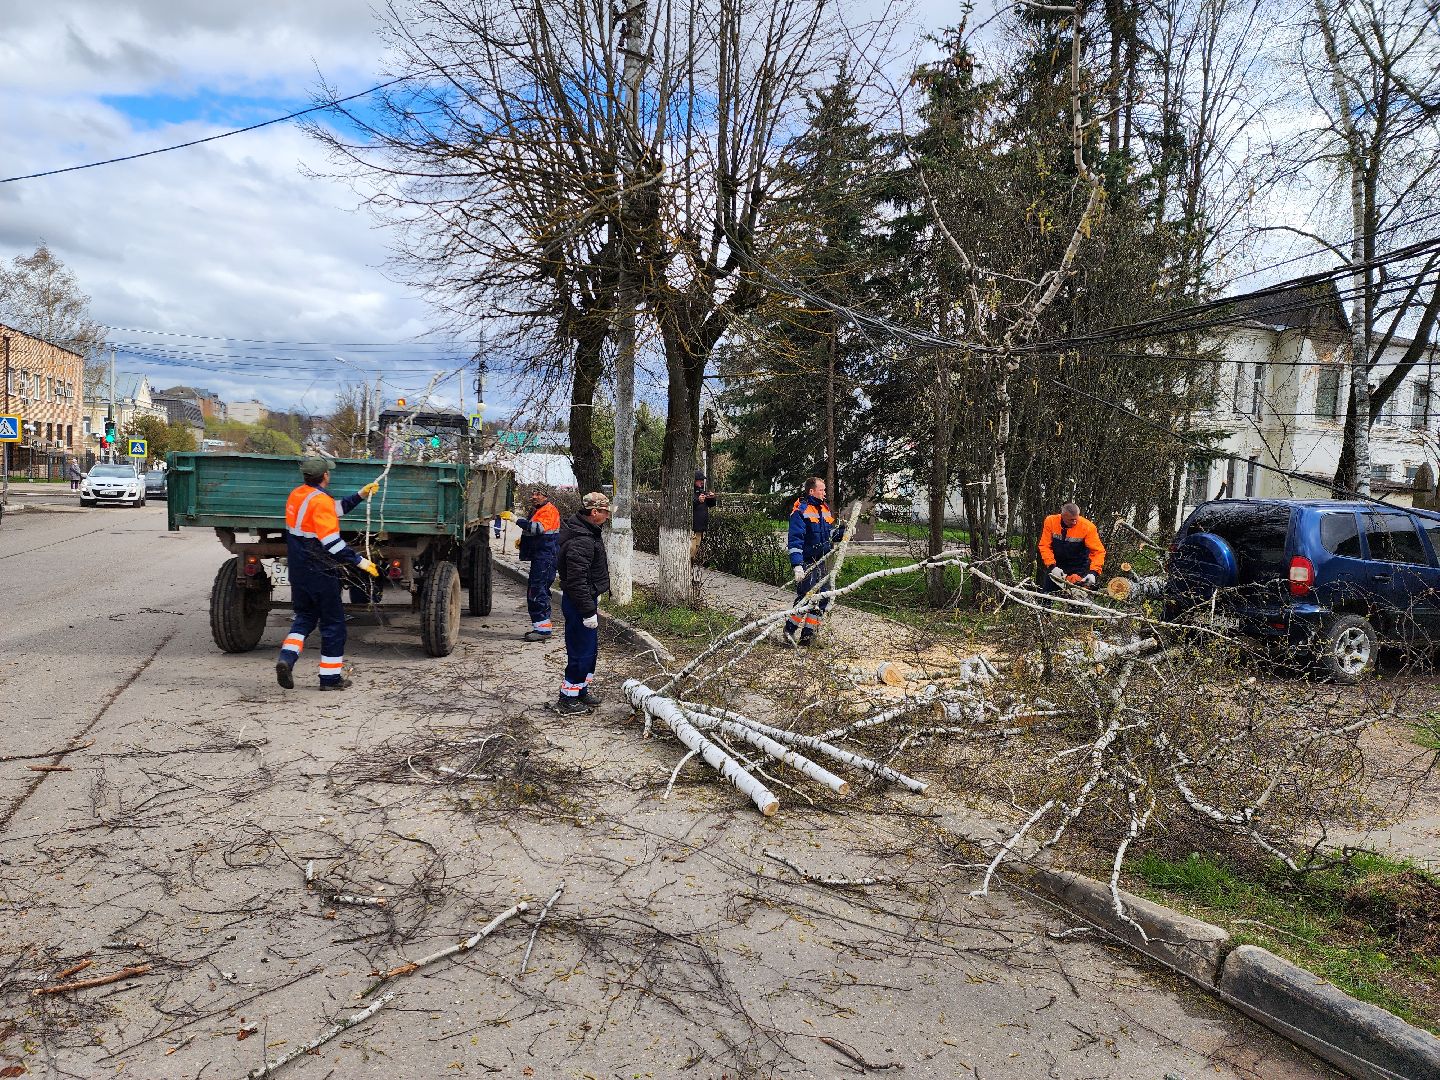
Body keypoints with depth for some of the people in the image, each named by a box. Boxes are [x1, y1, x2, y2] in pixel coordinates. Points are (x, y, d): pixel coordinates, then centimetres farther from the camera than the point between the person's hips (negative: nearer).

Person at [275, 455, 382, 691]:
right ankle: (330, 677, 11)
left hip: (298, 571, 8)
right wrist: (361, 561, -19)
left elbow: (335, 510, 19)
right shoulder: (320, 501, -19)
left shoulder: (296, 495, 8)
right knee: (333, 622, 5)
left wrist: (361, 495, 19)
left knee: (305, 616, 21)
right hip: (320, 573, -8)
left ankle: (286, 658, 0)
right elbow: (332, 543, -24)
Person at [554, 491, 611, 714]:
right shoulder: (581, 541, -24)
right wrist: (588, 611, -26)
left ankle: (581, 691, 33)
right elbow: (576, 580, -28)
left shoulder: (588, 533, 11)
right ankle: (567, 700, 6)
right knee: (581, 652, -3)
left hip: (587, 599, 11)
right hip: (579, 603, -11)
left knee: (591, 649, 20)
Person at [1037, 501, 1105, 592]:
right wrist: (1052, 566, -23)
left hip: (1079, 569, -2)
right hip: (1056, 566, 2)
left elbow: (1098, 551, -21)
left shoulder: (1088, 527, -20)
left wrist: (1094, 573, -34)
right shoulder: (1050, 522, -14)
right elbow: (1045, 546, -12)